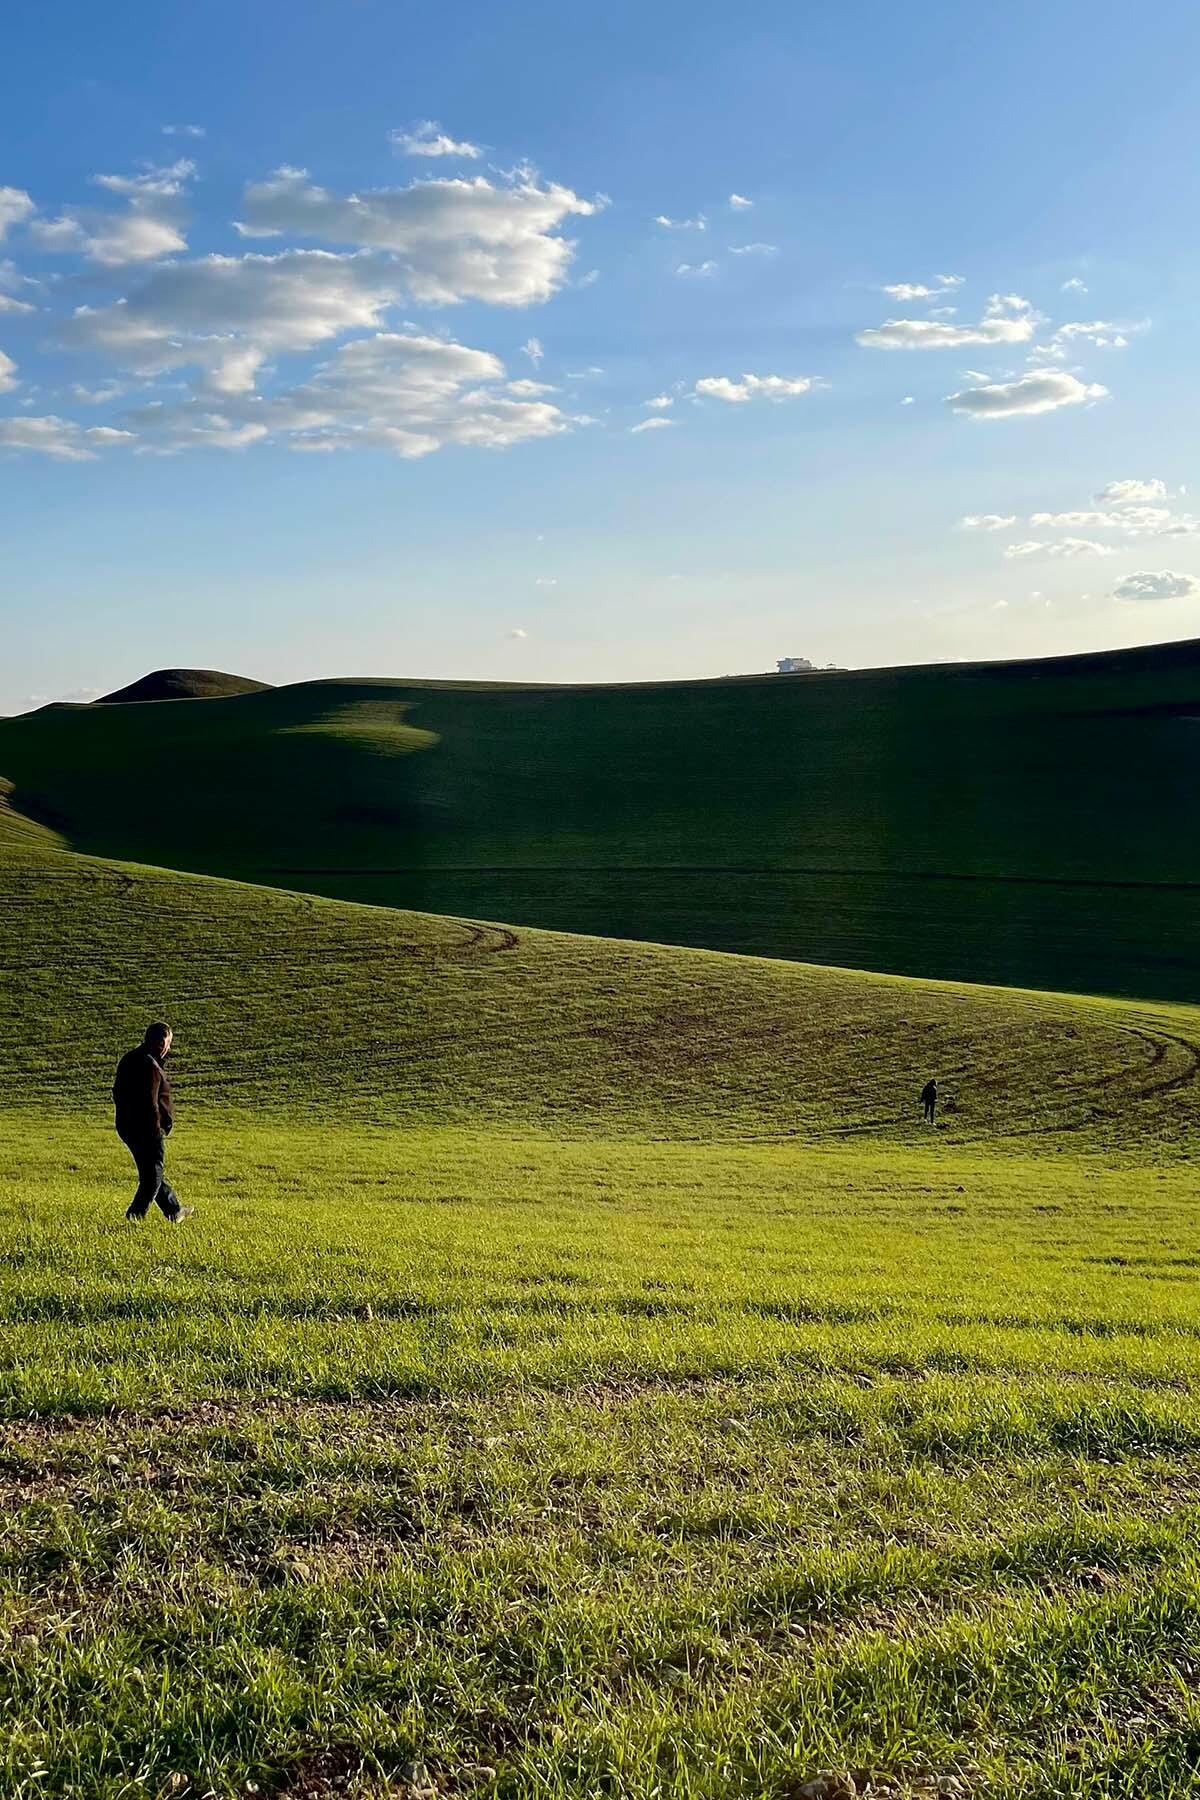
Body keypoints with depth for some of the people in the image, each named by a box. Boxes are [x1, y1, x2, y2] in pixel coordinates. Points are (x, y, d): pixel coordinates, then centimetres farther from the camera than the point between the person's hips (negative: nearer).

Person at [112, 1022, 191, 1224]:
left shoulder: (128, 1059, 9)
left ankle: (175, 1212, 35)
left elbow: (117, 1093, 17)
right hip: (147, 1130, -10)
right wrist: (157, 1131, -19)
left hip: (126, 1127, 10)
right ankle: (134, 1218, -1)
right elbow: (149, 1103, -25)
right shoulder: (150, 1066, -21)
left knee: (153, 1173, 21)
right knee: (152, 1177, 2)